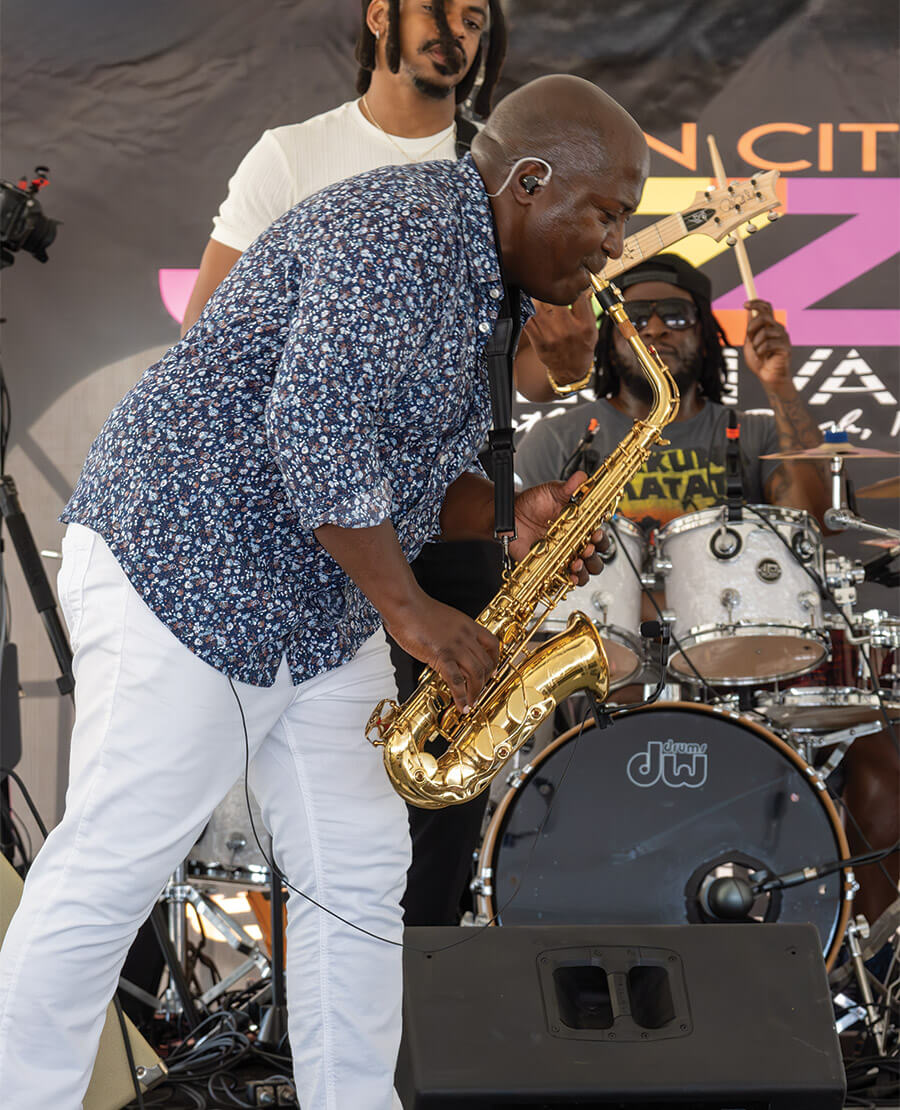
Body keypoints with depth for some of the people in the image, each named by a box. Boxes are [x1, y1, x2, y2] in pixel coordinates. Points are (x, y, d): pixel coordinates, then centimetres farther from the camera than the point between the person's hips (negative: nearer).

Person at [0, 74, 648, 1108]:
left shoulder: (472, 276, 14)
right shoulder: (398, 230, -19)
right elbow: (314, 428, -28)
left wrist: (505, 514, 0)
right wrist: (409, 609, -22)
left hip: (320, 610, 10)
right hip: (178, 569, -10)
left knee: (360, 874, 8)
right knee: (111, 869, -5)